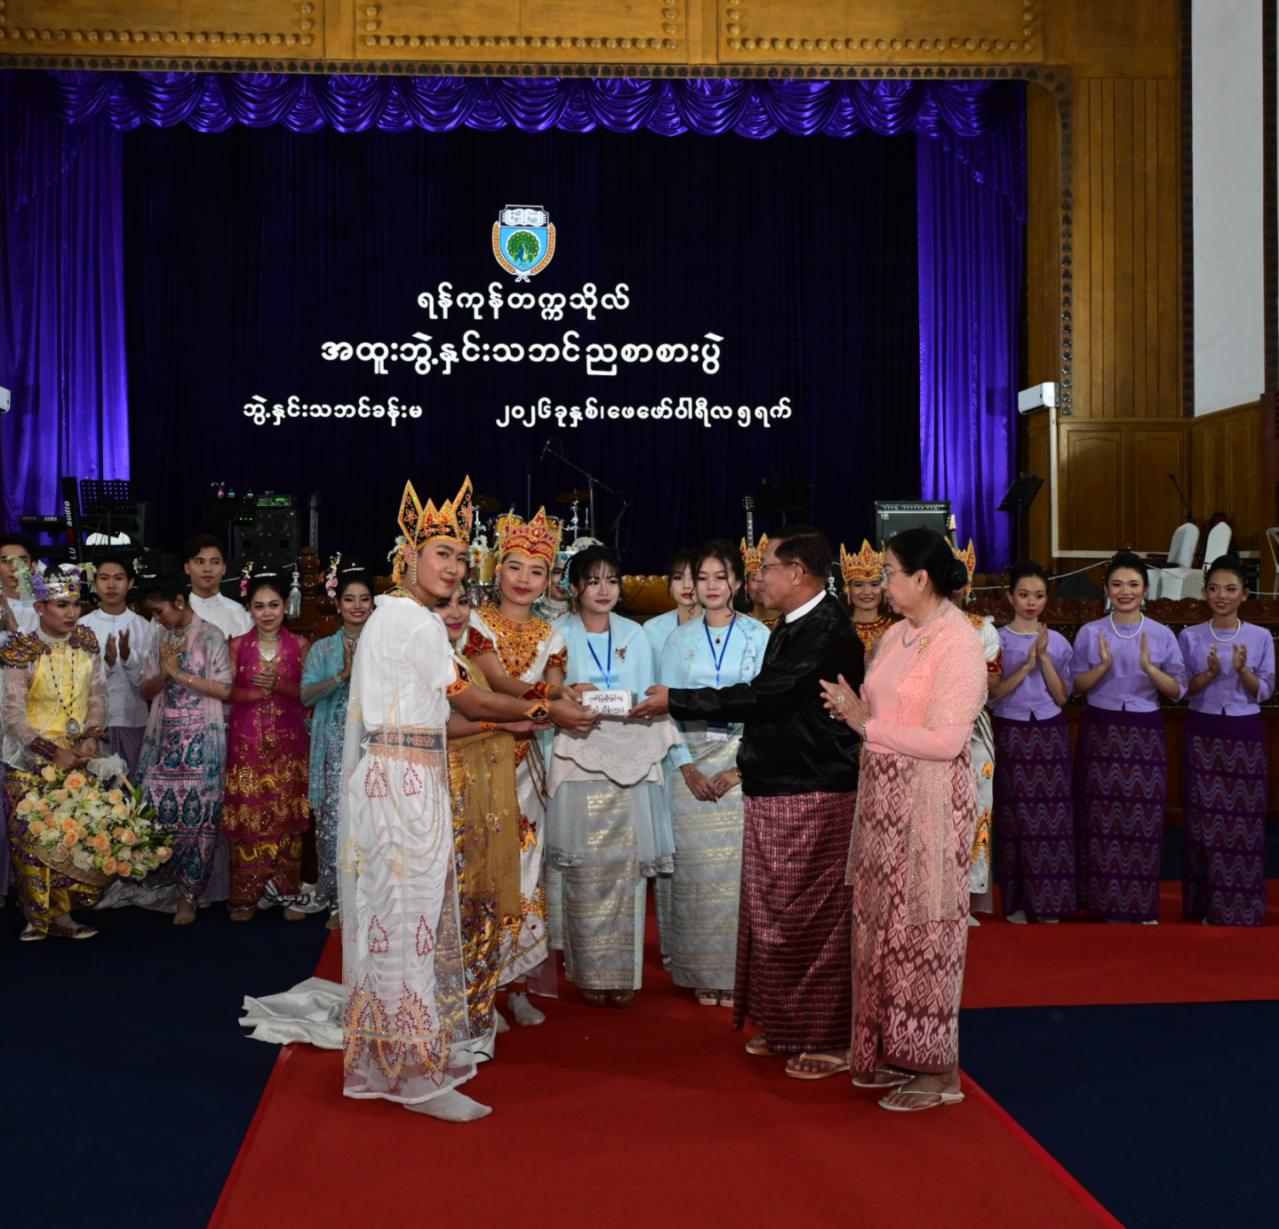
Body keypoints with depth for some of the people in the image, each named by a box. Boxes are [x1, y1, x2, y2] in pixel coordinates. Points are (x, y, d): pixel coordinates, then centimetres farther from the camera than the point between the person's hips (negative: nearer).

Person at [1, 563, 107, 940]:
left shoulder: (86, 642, 2)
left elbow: (97, 697, 6)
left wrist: (91, 739, -10)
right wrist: (54, 753, -17)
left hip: (80, 758, 4)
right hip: (33, 761, -3)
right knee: (34, 836, -2)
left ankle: (62, 913, 10)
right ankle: (39, 915, 10)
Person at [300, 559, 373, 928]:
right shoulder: (323, 649, 10)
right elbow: (306, 695, -2)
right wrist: (343, 676, -15)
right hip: (338, 746, 0)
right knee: (337, 819, -5)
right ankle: (338, 901, 4)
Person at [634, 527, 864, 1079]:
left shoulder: (826, 630, -17)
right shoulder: (793, 626, 13)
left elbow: (761, 695, -22)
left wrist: (675, 700, -14)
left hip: (813, 798, -9)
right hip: (775, 791, 9)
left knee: (810, 917, -1)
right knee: (772, 914, 15)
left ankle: (826, 1039, 11)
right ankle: (783, 1023, 27)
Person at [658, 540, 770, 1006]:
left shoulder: (759, 637, 3)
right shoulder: (679, 640, 9)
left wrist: (742, 767, -11)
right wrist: (687, 766, -7)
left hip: (743, 763, -1)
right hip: (692, 763, 2)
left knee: (739, 866, -4)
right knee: (696, 868, 0)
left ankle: (737, 972, 6)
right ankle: (702, 974, 9)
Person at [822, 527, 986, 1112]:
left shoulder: (959, 641, -15)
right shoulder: (897, 634, 10)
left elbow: (946, 739, -21)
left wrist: (867, 725, -16)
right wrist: (852, 708, -3)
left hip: (930, 802, -8)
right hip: (885, 797, 8)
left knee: (923, 928, 1)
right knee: (882, 922, 13)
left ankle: (934, 1069, 14)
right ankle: (890, 1052, 26)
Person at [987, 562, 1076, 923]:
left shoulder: (1058, 641, 6)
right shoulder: (998, 640, -1)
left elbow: (1062, 695, 0)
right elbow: (993, 692, -8)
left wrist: (1044, 657, -12)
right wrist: (1026, 666, -18)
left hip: (1050, 733, 2)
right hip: (1011, 733, -2)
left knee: (1051, 813, 0)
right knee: (1015, 815, 0)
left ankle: (1047, 900, 10)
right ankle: (1016, 900, 9)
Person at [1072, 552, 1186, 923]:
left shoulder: (1162, 635, 1)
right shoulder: (1089, 632, 0)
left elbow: (1177, 691, 0)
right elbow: (1077, 687, 0)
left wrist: (1149, 667, -16)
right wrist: (1104, 665, -16)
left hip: (1144, 732, 0)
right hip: (1101, 731, 0)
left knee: (1143, 818, 2)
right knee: (1104, 816, 2)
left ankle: (1142, 905, 13)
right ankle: (1108, 901, 12)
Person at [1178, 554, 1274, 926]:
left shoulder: (1261, 637, 0)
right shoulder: (1190, 637, 1)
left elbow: (1264, 693, -1)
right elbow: (1182, 689, 1)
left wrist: (1243, 670, -19)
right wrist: (1209, 673, -17)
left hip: (1245, 733, 0)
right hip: (1203, 732, 0)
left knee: (1244, 817, 0)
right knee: (1205, 817, 1)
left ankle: (1240, 906, 10)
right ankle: (1207, 904, 11)